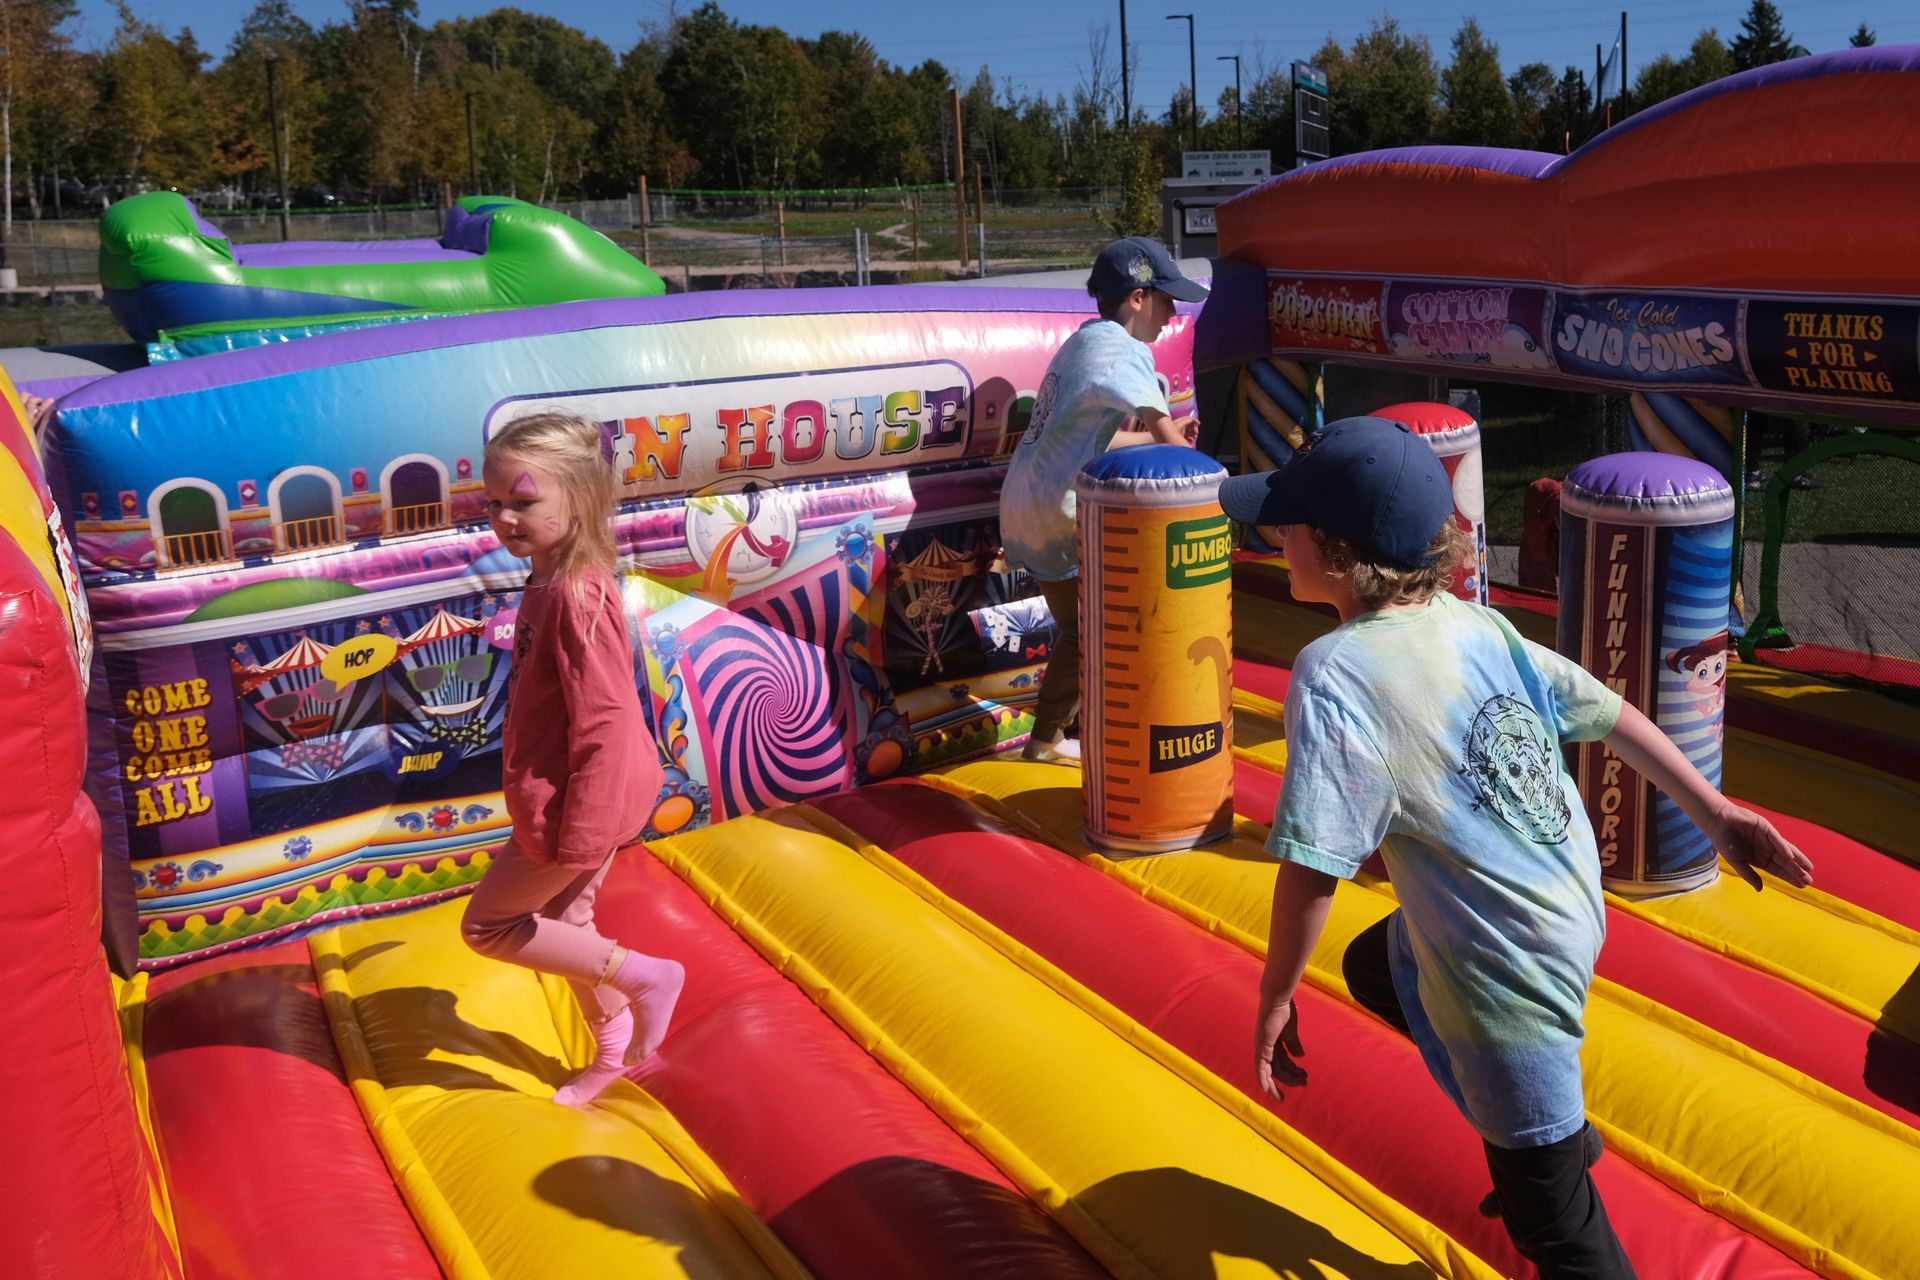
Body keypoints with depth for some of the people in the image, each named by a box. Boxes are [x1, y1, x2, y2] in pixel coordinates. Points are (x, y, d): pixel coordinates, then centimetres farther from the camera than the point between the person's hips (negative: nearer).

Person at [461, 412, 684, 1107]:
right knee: (564, 921, 23)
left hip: (578, 802, -9)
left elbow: (603, 721, -28)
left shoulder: (576, 595, -26)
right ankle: (613, 1054, 41)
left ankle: (642, 975, 10)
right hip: (580, 797, 9)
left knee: (487, 925, 7)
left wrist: (579, 837, -25)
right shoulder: (548, 582, 4)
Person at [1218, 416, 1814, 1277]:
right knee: (1374, 967, 34)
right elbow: (1610, 715, 5)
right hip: (1573, 918, 8)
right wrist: (1717, 814, 17)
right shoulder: (1475, 625, -4)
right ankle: (1556, 1134, 41)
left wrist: (1276, 999, -13)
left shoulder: (1335, 673, -25)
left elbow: (1312, 864, -27)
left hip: (1508, 975, -8)